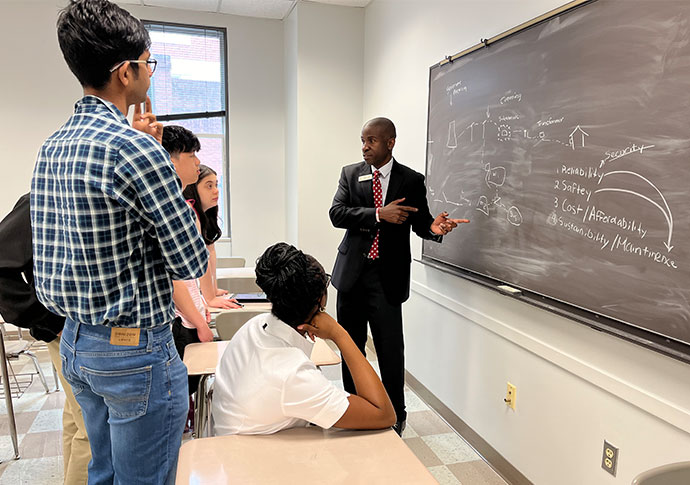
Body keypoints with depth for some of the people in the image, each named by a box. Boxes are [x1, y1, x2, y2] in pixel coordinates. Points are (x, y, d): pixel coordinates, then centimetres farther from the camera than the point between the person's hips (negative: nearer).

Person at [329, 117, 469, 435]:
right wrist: (379, 214, -20)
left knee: (390, 350, 0)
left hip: (388, 276, -3)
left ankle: (396, 416, 21)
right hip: (352, 271, 3)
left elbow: (420, 222, 4)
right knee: (350, 345, 15)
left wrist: (434, 228, -20)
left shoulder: (412, 180, -1)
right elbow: (336, 213, -8)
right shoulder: (350, 174, 4)